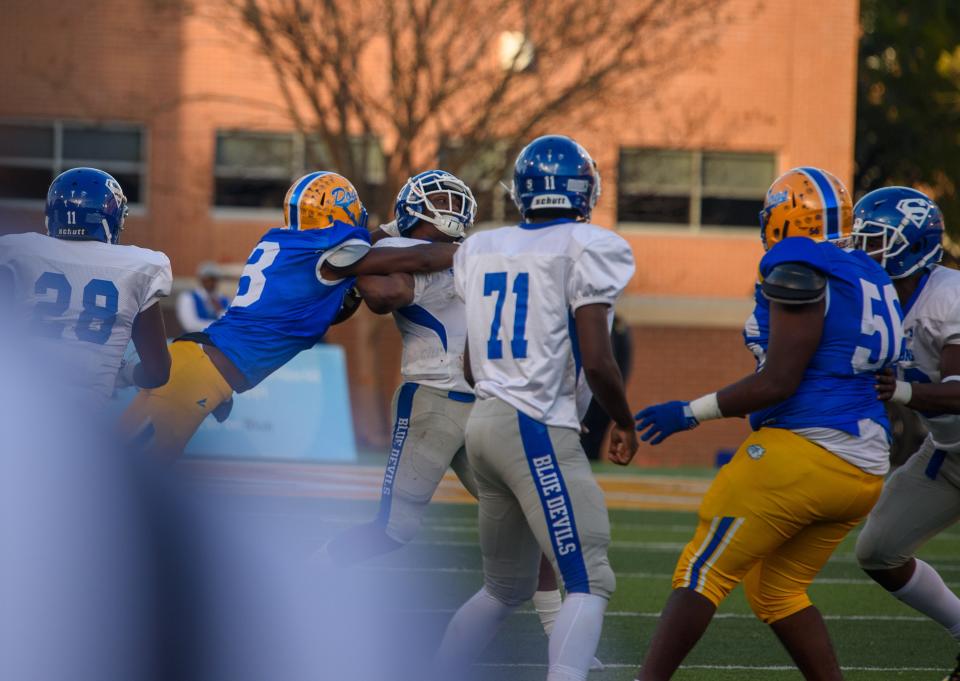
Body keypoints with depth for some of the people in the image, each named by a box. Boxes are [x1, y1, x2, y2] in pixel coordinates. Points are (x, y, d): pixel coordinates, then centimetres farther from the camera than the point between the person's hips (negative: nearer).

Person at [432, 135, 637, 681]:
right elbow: (597, 362, -12)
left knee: (507, 588, 19)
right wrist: (625, 424, 4)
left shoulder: (482, 251, 14)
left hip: (485, 424, 7)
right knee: (590, 583, -9)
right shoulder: (587, 249, -6)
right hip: (540, 431, -7)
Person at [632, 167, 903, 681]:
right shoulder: (867, 281, 15)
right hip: (864, 469, 9)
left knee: (703, 574, -3)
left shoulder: (798, 275, -11)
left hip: (801, 452, -8)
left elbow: (779, 382, -16)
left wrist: (692, 412, -8)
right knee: (775, 589, 19)